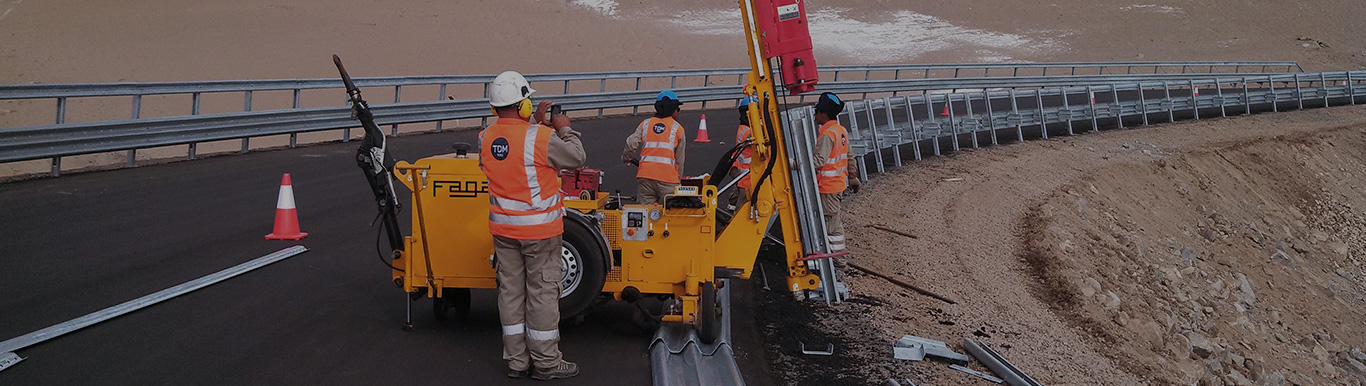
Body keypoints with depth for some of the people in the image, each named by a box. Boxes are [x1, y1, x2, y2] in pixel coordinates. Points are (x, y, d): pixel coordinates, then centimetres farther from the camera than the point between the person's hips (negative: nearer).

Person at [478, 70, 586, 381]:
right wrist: (565, 129, 8)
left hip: (503, 229, 6)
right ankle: (545, 362, 14)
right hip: (539, 229, -6)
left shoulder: (486, 138, -2)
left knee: (511, 291, 13)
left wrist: (536, 122, 16)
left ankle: (516, 361, 21)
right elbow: (577, 158, -6)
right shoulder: (542, 137, -20)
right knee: (542, 293, 5)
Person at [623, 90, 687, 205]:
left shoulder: (645, 124, 12)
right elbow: (679, 160, 12)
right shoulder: (678, 129, 8)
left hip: (644, 176, 2)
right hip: (668, 178, -2)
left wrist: (627, 158, 21)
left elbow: (631, 144, 0)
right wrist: (678, 179, 24)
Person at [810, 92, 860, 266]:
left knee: (829, 221, -2)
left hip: (828, 185, -9)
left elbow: (818, 160, -29)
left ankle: (836, 257, 3)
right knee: (835, 220, 16)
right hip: (839, 183, 9)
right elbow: (849, 157, 18)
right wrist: (852, 176, 26)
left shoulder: (827, 135, -20)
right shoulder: (842, 131, 9)